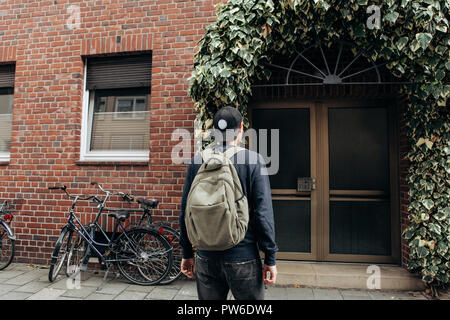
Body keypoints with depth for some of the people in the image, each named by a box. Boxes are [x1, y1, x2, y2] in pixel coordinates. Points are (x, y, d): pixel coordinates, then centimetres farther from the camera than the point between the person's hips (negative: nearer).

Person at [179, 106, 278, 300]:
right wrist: (270, 258, -3)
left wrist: (187, 253, 13)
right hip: (243, 258, -3)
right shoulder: (253, 161, -10)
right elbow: (263, 213, -12)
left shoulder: (197, 161, -1)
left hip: (206, 258, 3)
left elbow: (185, 211, 3)